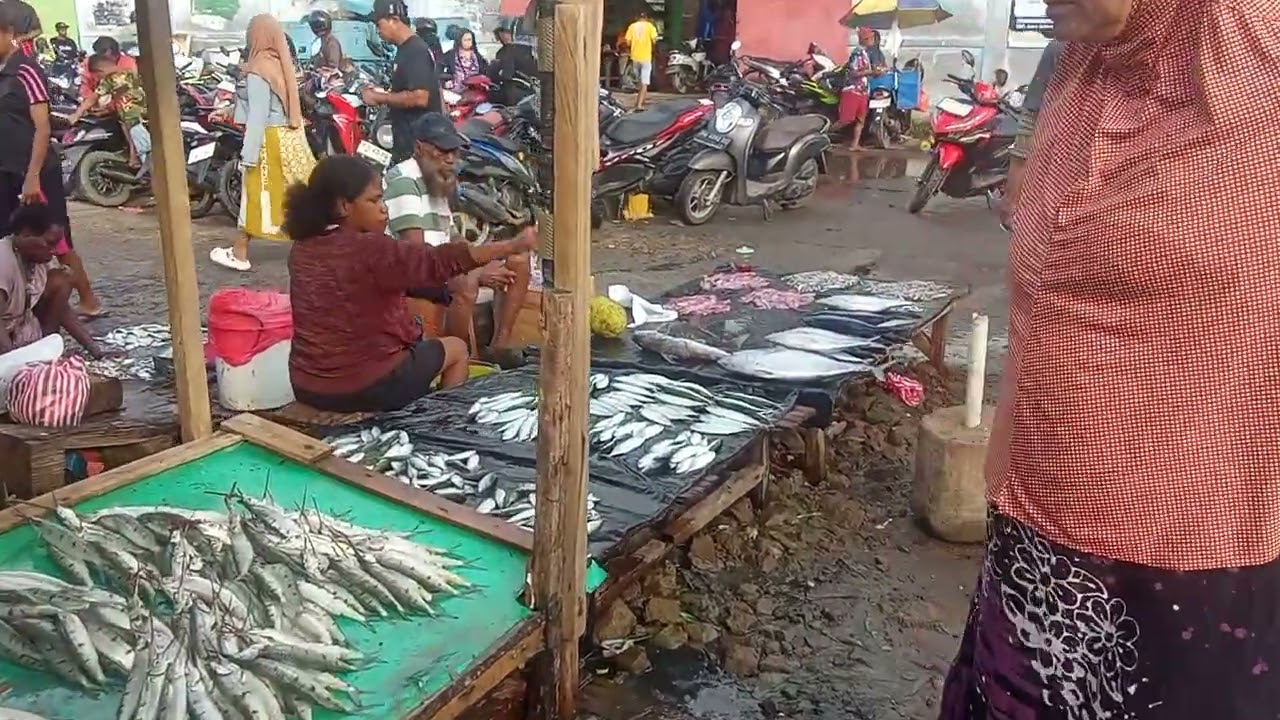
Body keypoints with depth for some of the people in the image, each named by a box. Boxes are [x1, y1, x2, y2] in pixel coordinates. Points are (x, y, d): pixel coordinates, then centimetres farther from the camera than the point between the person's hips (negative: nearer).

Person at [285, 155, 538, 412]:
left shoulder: (302, 250, 2)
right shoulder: (369, 250, -21)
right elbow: (439, 262, -24)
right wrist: (514, 245, -22)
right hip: (365, 389, -7)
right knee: (456, 348, 17)